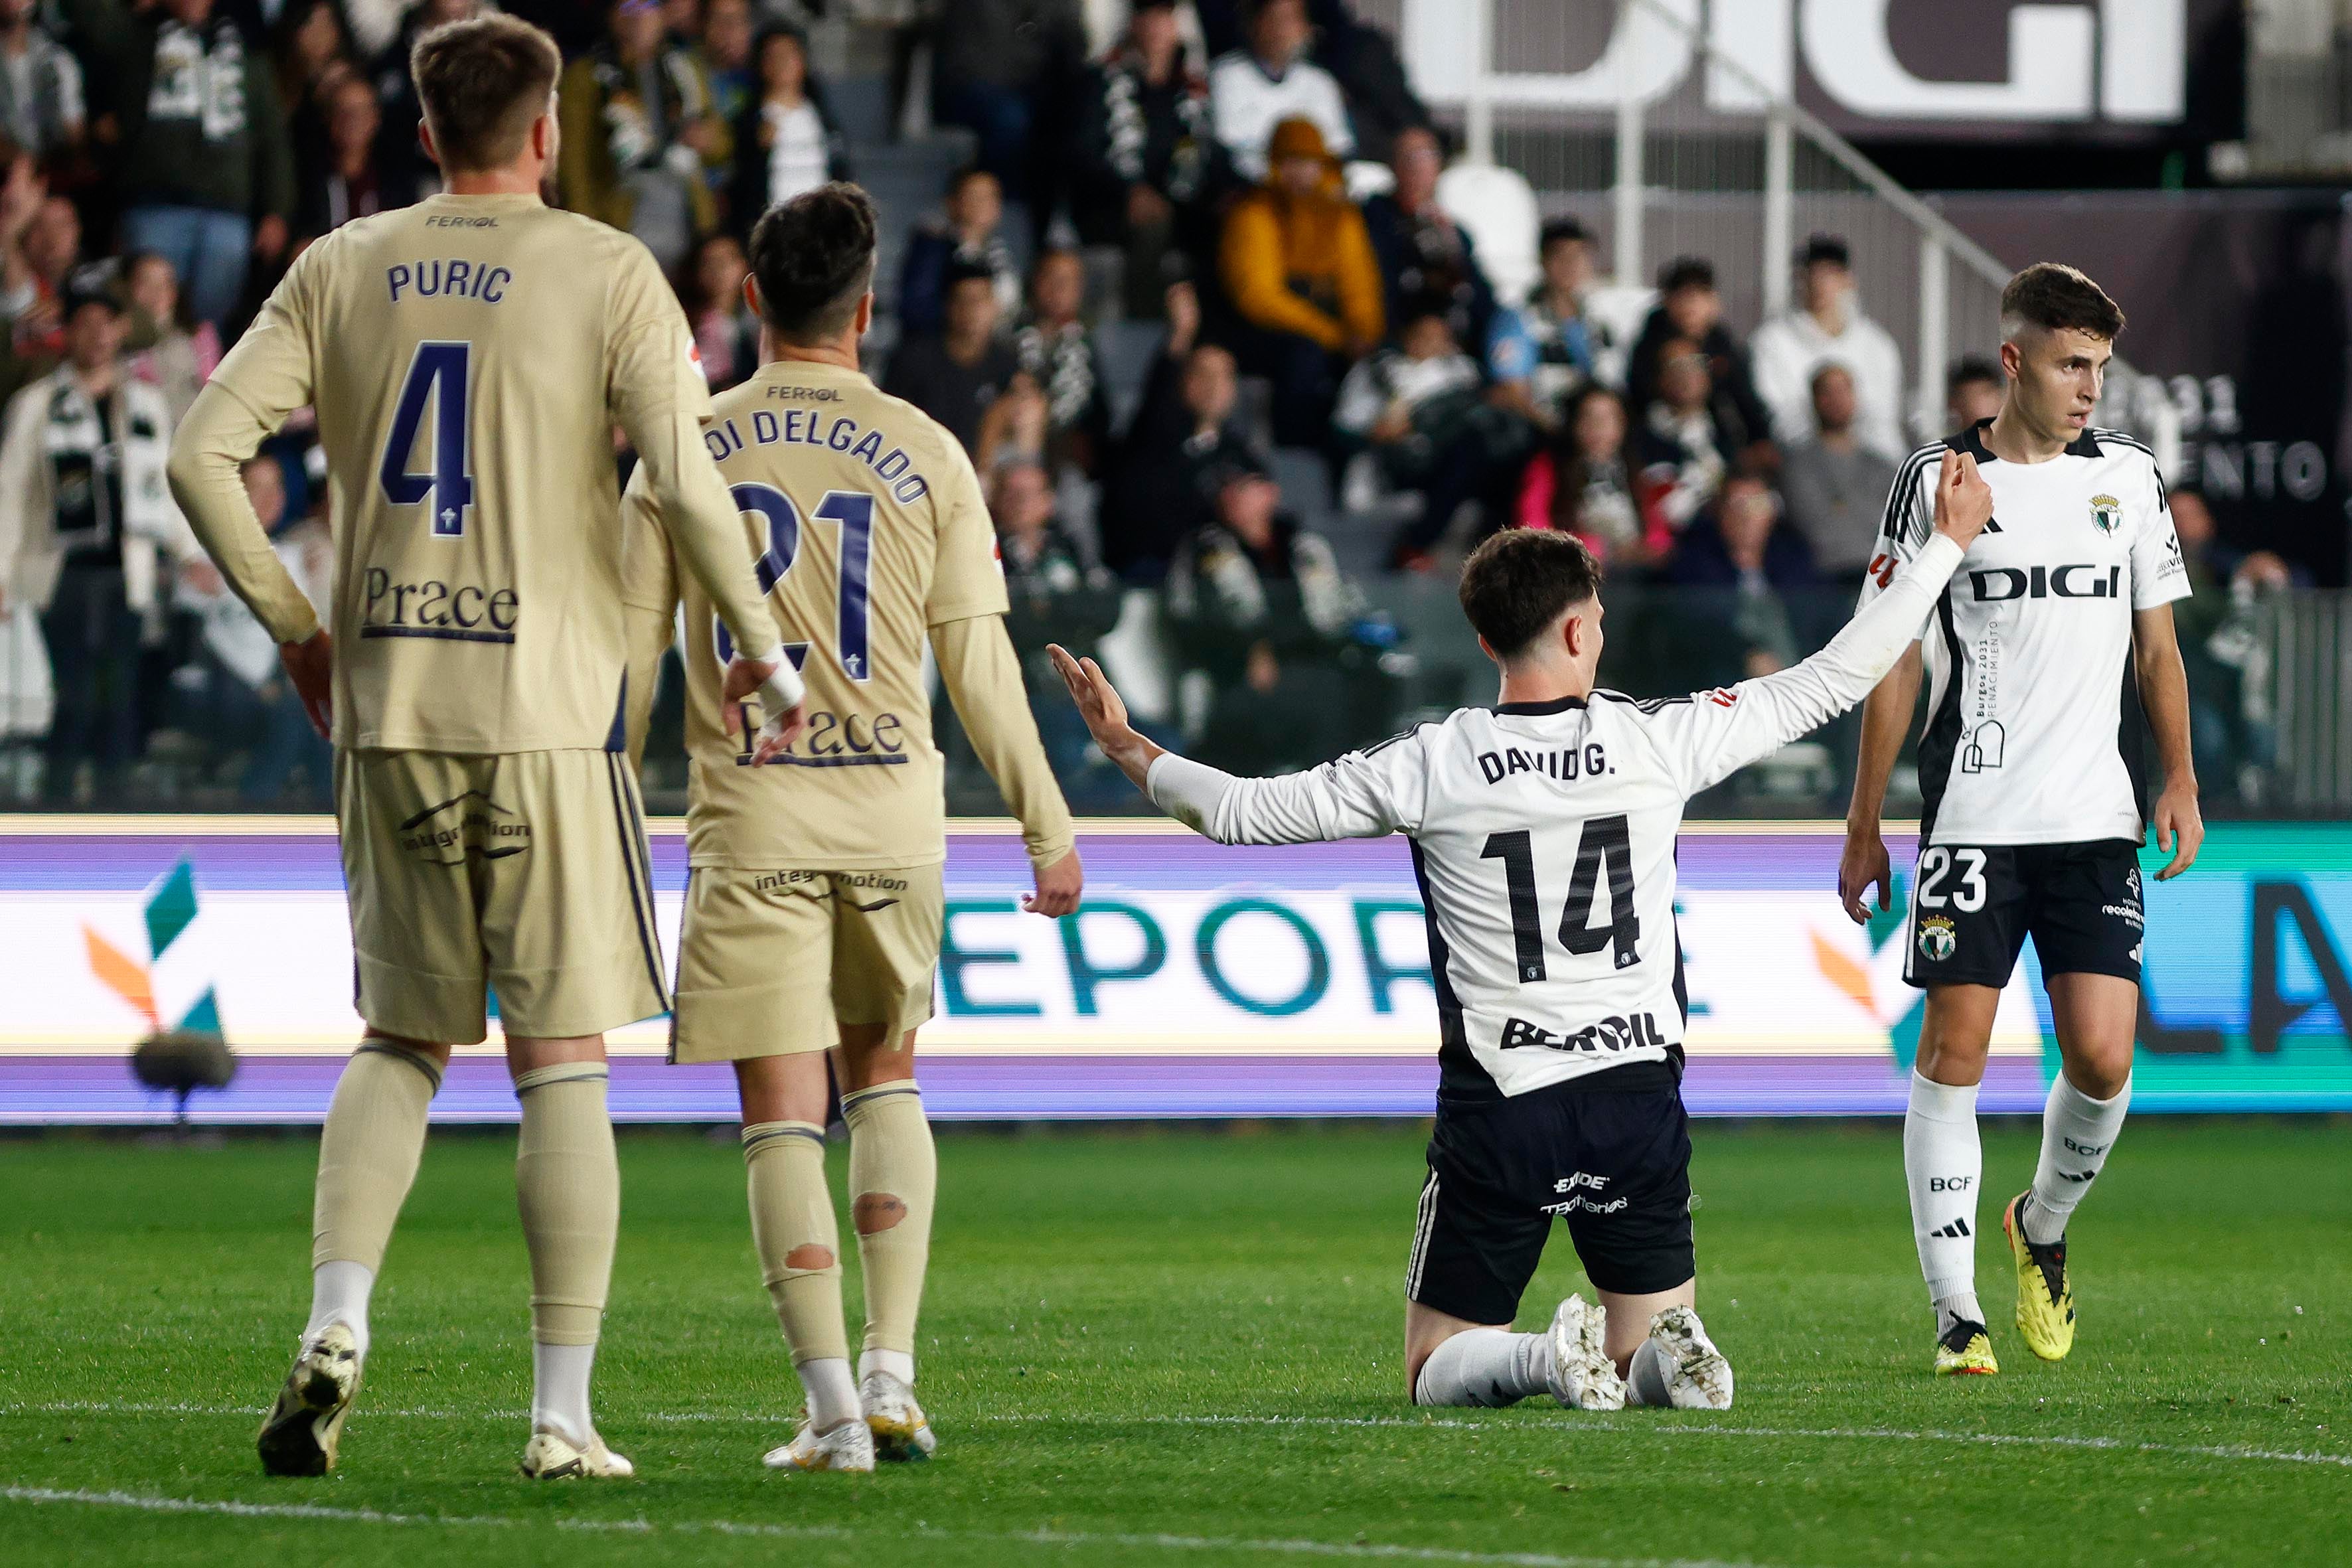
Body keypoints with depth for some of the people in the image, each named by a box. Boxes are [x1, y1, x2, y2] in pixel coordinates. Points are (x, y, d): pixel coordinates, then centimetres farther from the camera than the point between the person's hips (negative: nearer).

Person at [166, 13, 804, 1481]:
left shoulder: (341, 270, 6)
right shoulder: (607, 275, -4)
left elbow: (203, 455, 1)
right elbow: (685, 480, -14)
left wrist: (295, 625, 12)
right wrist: (759, 645, 0)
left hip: (386, 709, 3)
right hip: (548, 711, -3)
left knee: (402, 1039, 16)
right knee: (563, 1060, 3)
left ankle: (336, 1326, -5)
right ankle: (564, 1414, 1)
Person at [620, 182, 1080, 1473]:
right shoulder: (925, 455, 0)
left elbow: (628, 652, 1)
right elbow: (979, 663, 2)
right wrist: (1047, 826, 10)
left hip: (749, 820, -2)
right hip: (892, 812, 2)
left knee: (784, 1113, -1)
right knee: (886, 1081, 19)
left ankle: (833, 1406, -10)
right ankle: (890, 1375, 10)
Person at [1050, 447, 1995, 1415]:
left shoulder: (1430, 768, -7)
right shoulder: (1659, 741, -4)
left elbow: (1240, 813, 0)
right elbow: (1832, 681, 6)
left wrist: (1125, 746, 16)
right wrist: (1947, 544, 17)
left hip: (1498, 1108, -1)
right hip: (1638, 1090, 2)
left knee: (1440, 1371, 10)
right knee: (1651, 1358, 16)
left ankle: (1551, 1359, -22)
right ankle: (1670, 1352, -20)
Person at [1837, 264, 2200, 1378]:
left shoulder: (2128, 477, 9)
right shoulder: (1938, 479, 0)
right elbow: (1895, 659, 3)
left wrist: (2180, 782, 6)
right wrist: (1863, 827, 2)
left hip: (2096, 822, 2)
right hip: (1970, 817, -2)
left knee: (2103, 1057, -5)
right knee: (1953, 1050, -6)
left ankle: (2043, 1227, 24)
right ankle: (1955, 1311, -1)